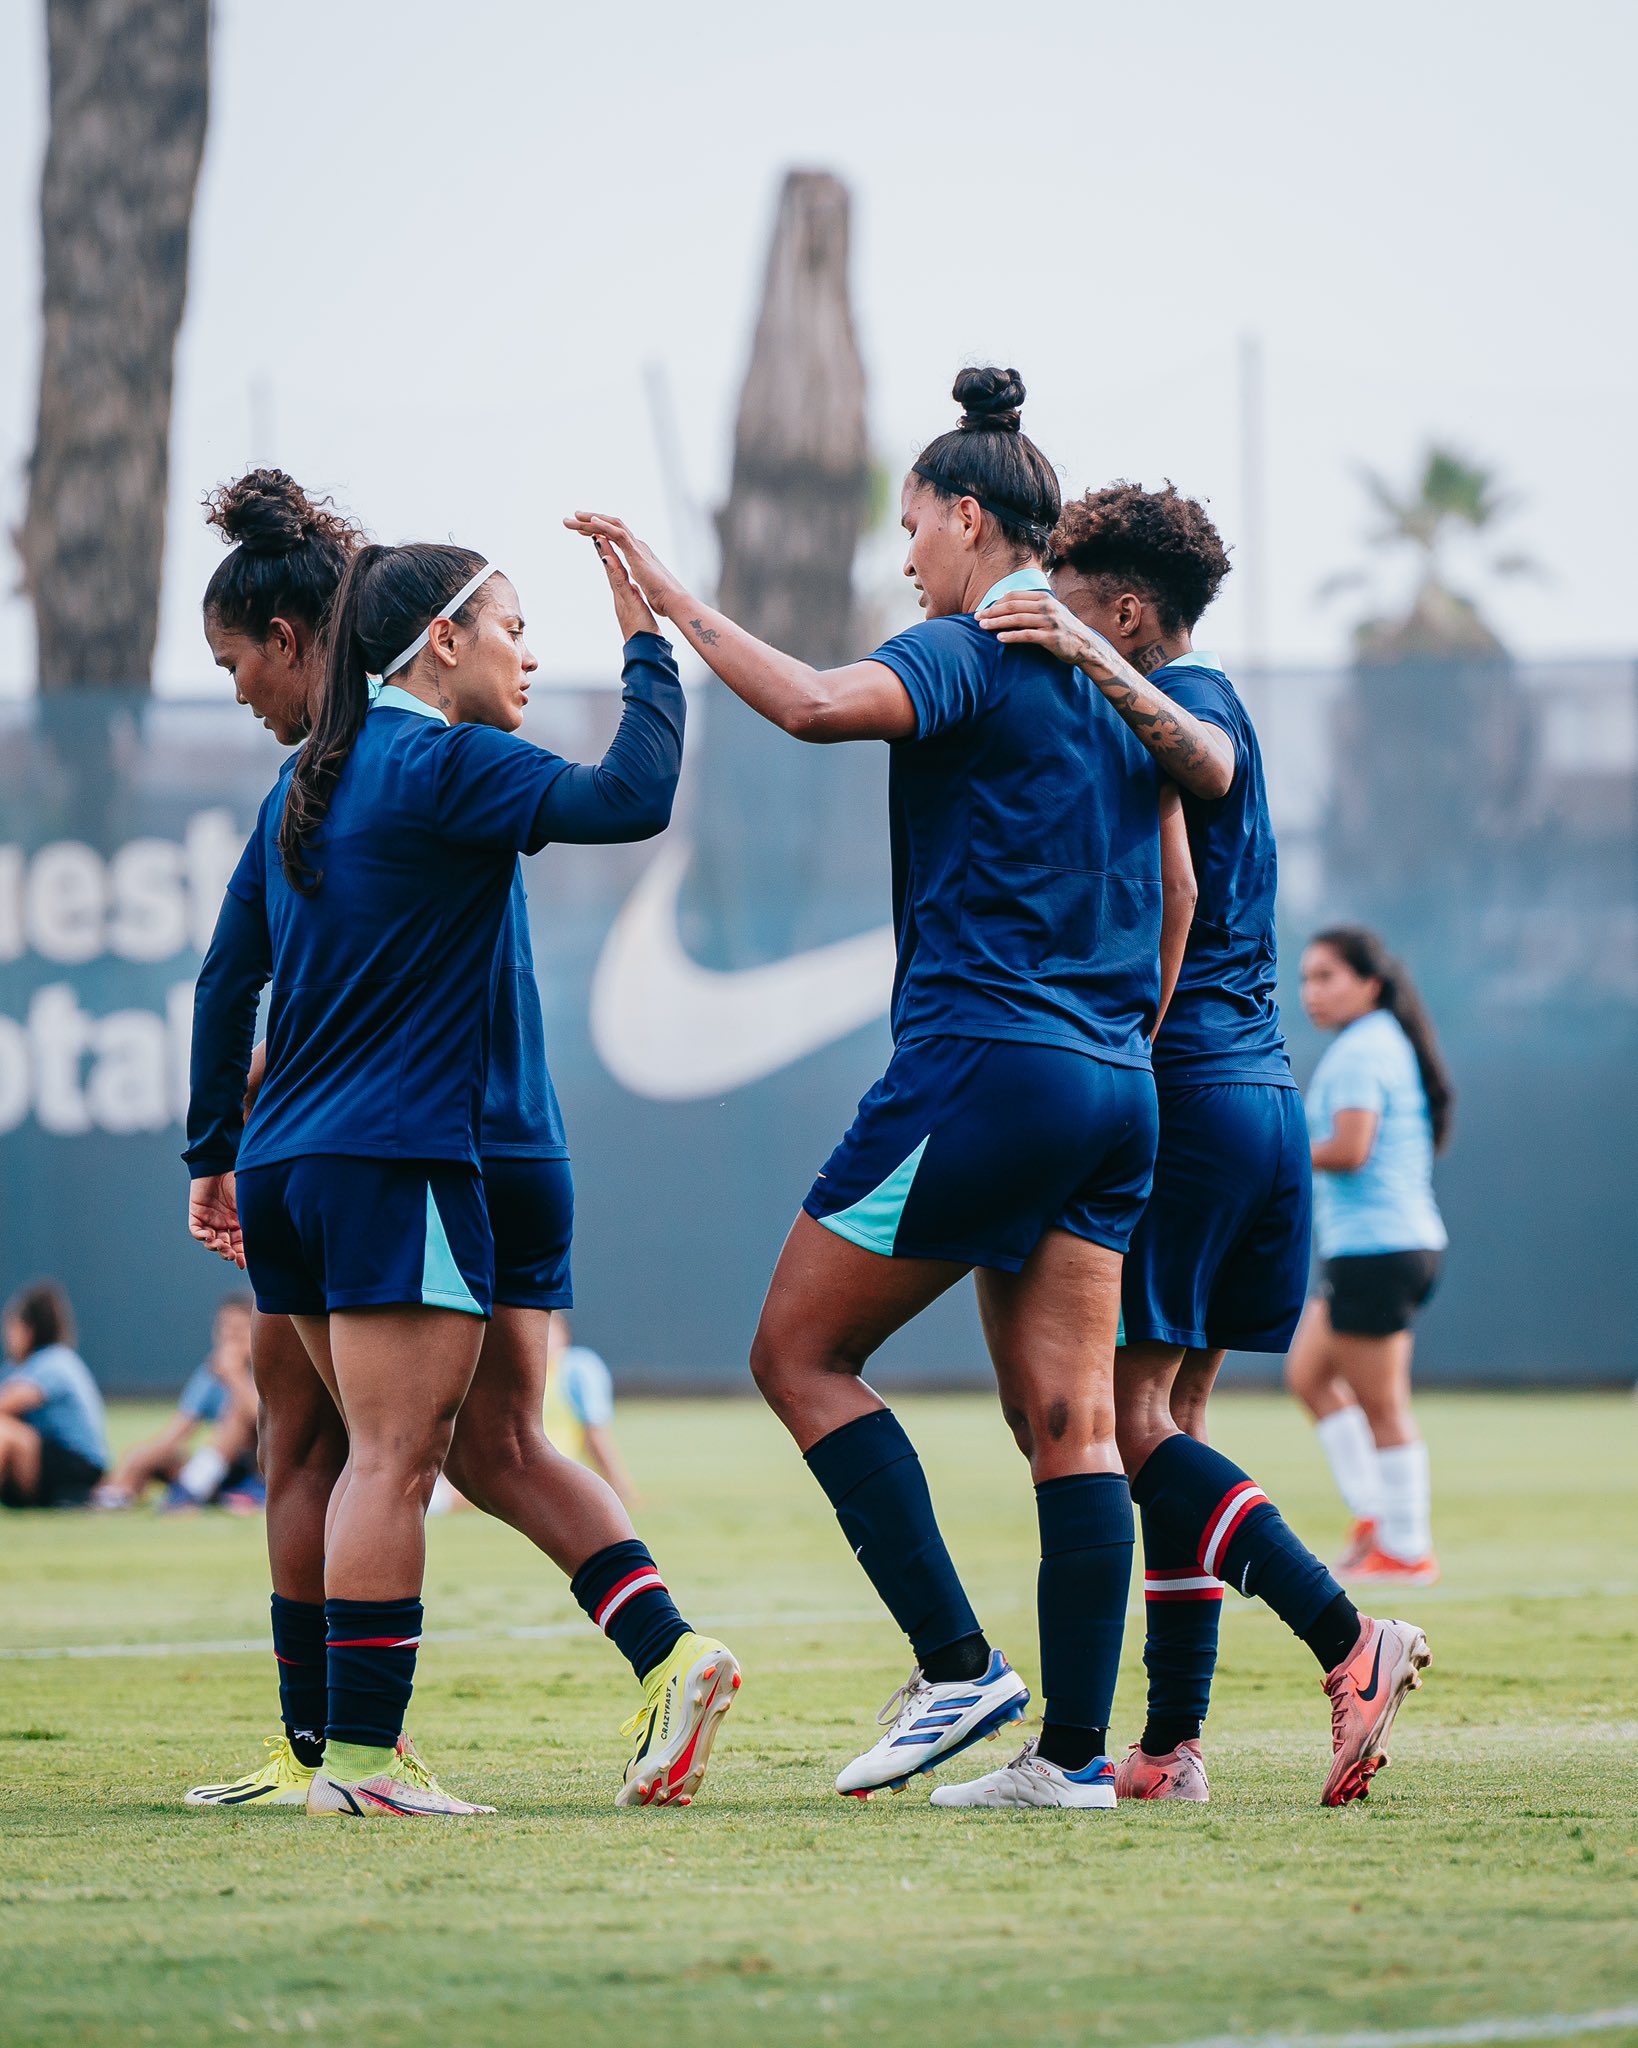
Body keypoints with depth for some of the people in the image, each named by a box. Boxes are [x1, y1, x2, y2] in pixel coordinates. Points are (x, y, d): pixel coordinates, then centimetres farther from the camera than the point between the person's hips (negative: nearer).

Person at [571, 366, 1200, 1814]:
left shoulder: (971, 652, -8)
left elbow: (816, 704, -28)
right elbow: (1172, 895, 20)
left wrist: (669, 599, -19)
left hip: (982, 1063, -8)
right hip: (1115, 1086, 8)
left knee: (801, 1353, 3)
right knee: (1067, 1417, 5)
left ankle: (958, 1667, -5)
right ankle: (1075, 1750, 0)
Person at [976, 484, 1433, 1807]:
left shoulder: (1186, 695, -7)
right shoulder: (1212, 705, 22)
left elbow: (1207, 761, -32)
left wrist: (1096, 661, -44)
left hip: (1183, 1091, -10)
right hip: (1264, 1092, 10)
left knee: (1130, 1417, -10)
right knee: (1171, 1419, 10)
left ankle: (1348, 1636, -20)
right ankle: (1172, 1747, 7)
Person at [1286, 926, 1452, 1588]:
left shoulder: (1360, 1051, -14)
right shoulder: (1388, 1043, 16)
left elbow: (1348, 1151, -23)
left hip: (1374, 1248, -10)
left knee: (1380, 1407, -4)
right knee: (1308, 1375, 17)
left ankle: (1406, 1550, 1)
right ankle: (1372, 1515, 15)